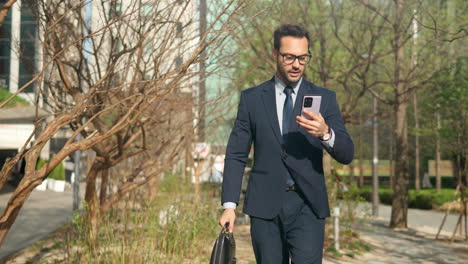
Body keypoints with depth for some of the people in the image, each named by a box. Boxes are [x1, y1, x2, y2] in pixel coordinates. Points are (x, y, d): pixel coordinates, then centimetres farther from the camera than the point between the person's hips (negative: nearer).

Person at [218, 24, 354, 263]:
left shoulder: (324, 98, 6)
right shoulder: (251, 98, 7)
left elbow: (346, 154, 0)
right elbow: (236, 155, 6)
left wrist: (326, 133, -22)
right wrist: (229, 205, -3)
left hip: (308, 207, -1)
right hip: (265, 206, 1)